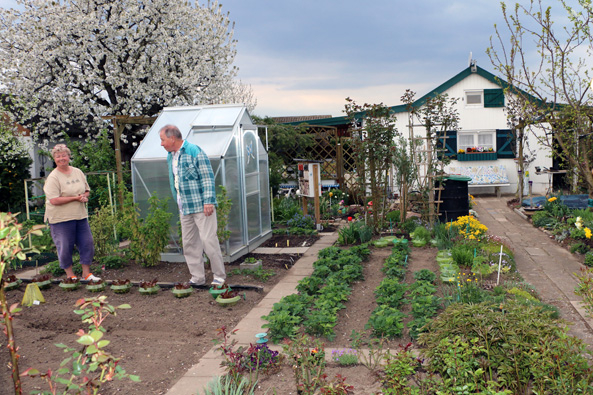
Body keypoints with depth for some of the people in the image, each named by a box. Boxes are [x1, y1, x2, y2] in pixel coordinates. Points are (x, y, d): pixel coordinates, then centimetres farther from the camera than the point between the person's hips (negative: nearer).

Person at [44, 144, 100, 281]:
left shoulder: (78, 172, 8)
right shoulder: (53, 177, -11)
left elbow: (87, 190, 19)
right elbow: (54, 200, -19)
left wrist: (84, 196, -5)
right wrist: (75, 198, -18)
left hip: (81, 216, 6)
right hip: (61, 218, -5)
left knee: (87, 244, 6)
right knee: (65, 248, 1)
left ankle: (86, 274, 20)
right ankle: (70, 275, 20)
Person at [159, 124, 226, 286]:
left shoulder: (194, 151, -10)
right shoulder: (170, 156, 15)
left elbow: (207, 177, -13)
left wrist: (208, 201, -18)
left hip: (201, 206, -8)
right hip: (184, 207, 8)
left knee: (208, 240, -7)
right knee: (189, 243, 9)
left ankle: (219, 276, 5)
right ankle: (197, 277, 19)